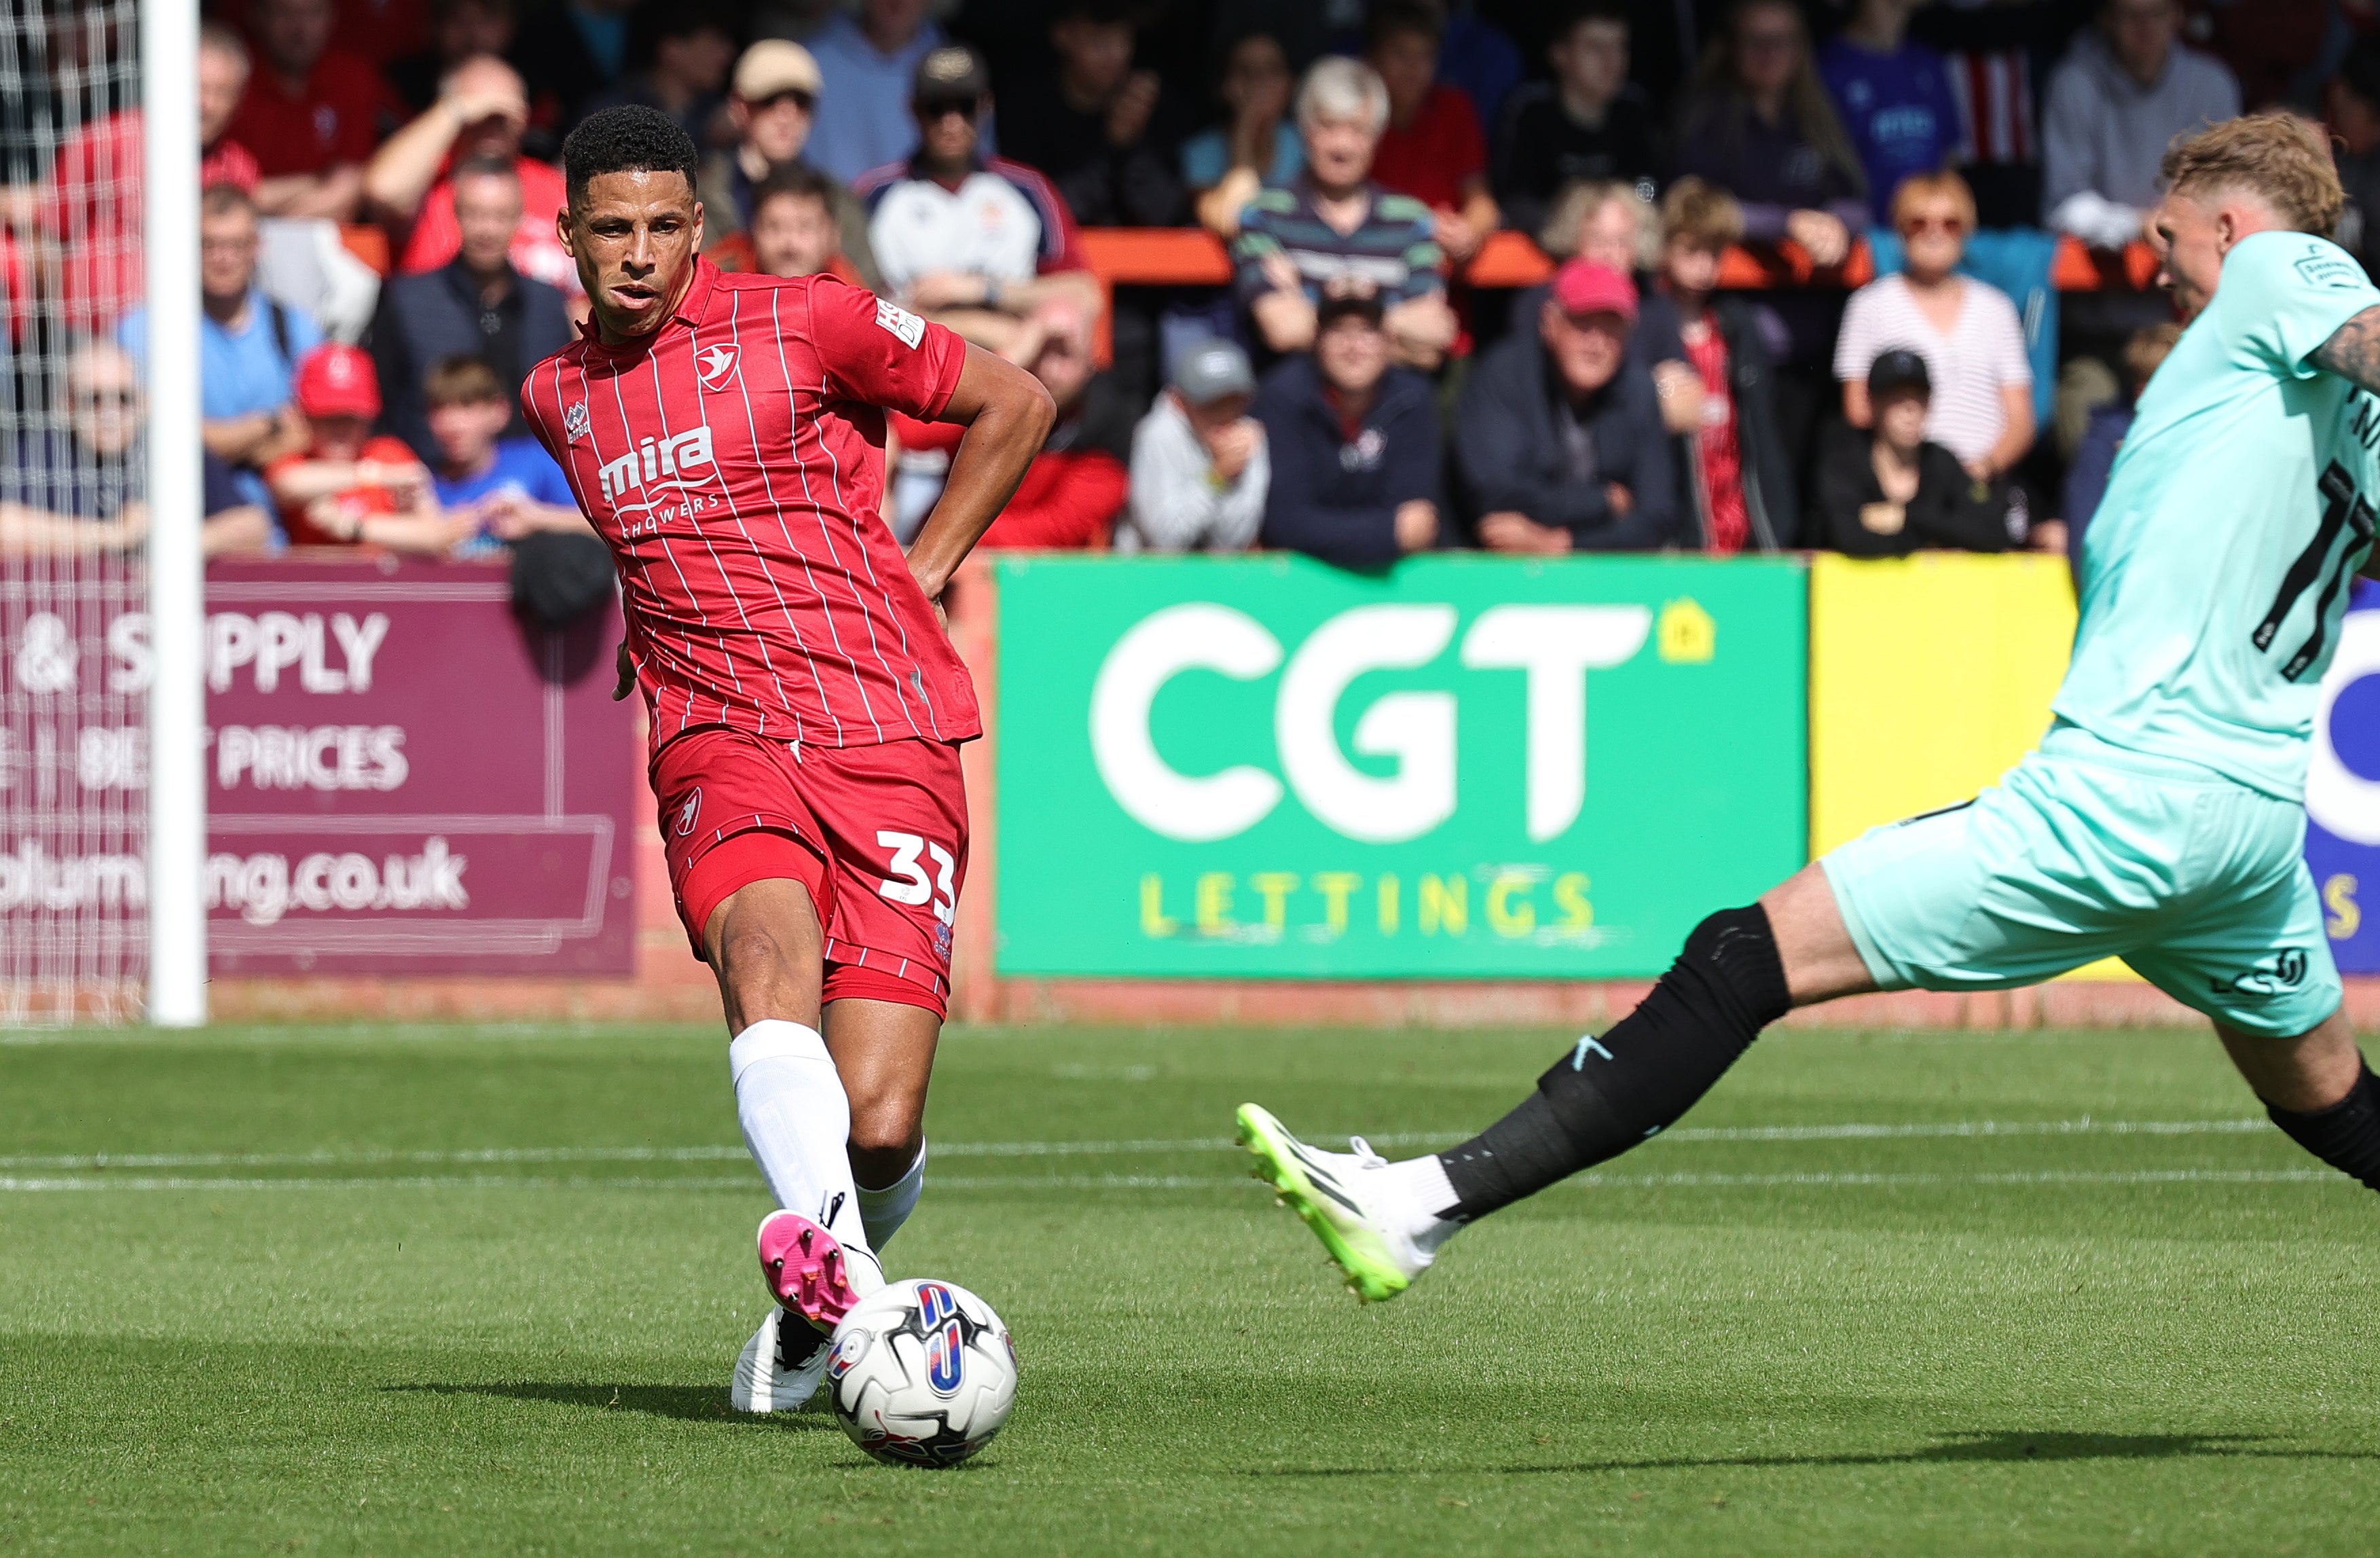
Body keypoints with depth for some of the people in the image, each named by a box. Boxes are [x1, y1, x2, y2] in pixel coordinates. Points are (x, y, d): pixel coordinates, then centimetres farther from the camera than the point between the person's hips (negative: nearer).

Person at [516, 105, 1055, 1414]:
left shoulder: (802, 323, 1)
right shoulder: (557, 399, 16)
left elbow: (1015, 406, 10)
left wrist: (916, 575, 8)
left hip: (887, 740, -2)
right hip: (721, 752, 2)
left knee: (879, 1127, -14)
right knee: (765, 952, -35)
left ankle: (814, 1302, 18)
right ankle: (830, 1264, -53)